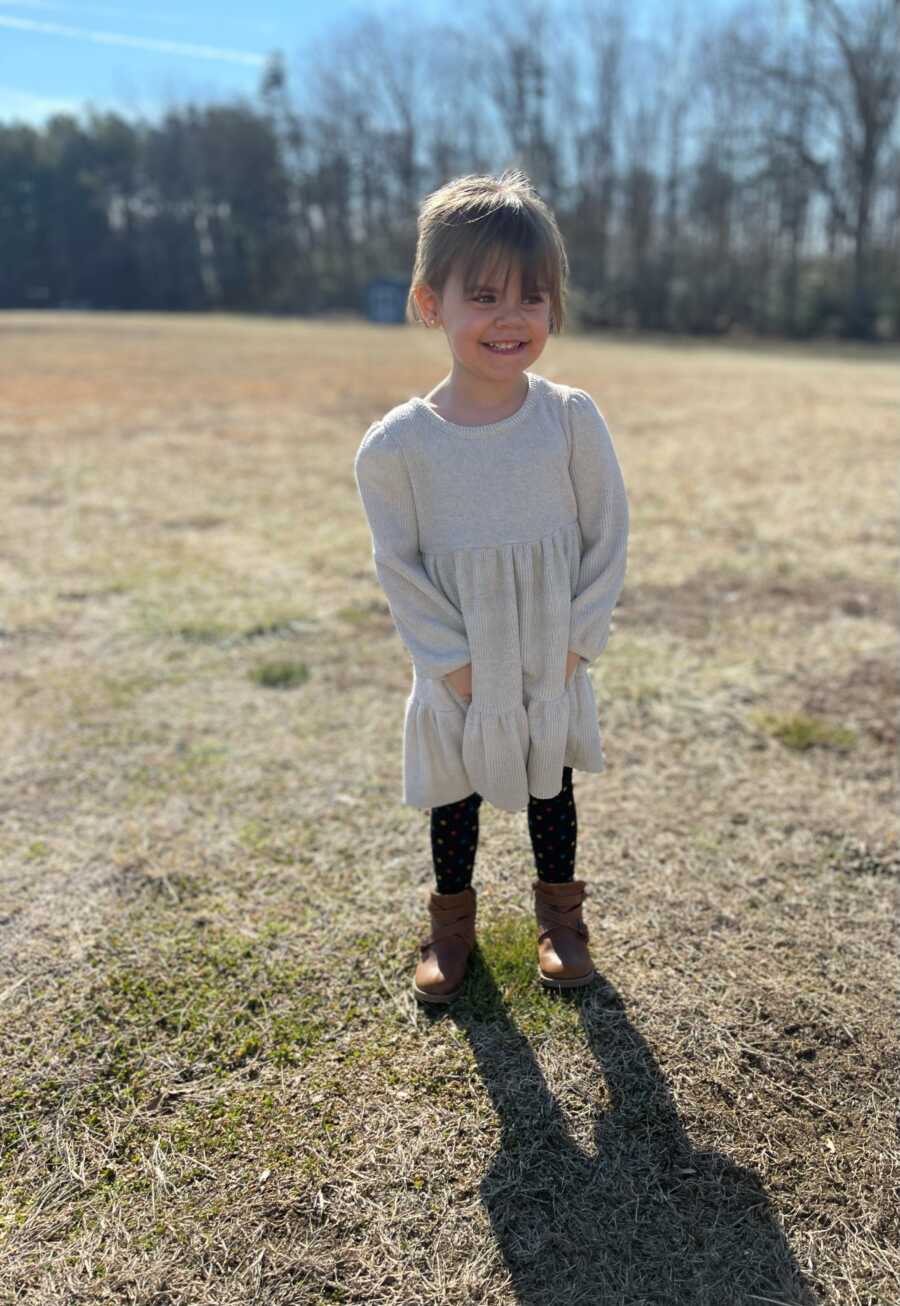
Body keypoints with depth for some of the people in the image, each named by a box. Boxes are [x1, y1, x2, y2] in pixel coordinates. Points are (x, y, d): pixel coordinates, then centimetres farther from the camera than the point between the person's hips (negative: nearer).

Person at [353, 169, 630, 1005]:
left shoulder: (571, 417, -12)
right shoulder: (397, 444, -15)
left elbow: (608, 535, -6)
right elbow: (398, 565, -10)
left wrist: (576, 641, -9)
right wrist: (453, 661, -12)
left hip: (553, 667, 1)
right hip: (456, 677, -1)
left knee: (551, 786, 21)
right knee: (452, 798, 17)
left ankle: (559, 912, 44)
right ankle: (451, 920, 41)